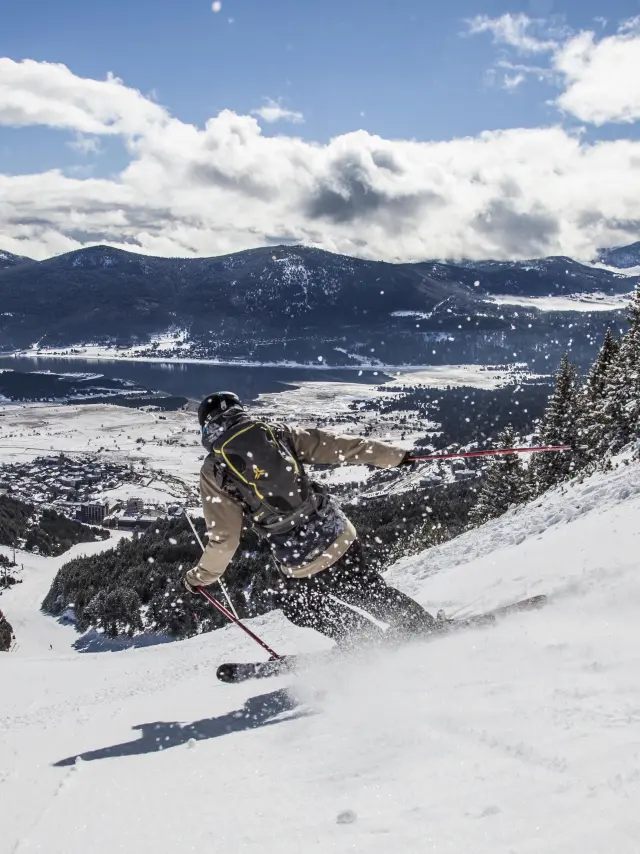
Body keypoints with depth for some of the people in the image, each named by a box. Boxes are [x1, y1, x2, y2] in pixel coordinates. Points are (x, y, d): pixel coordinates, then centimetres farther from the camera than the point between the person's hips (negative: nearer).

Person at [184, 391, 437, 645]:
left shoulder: (214, 471, -2)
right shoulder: (277, 433, 5)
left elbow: (224, 539, -4)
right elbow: (338, 446, 5)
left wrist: (199, 577, 12)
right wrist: (394, 455, 13)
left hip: (301, 563, -3)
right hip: (339, 535, 3)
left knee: (296, 604, 26)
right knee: (369, 590, 26)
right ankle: (427, 629, 32)